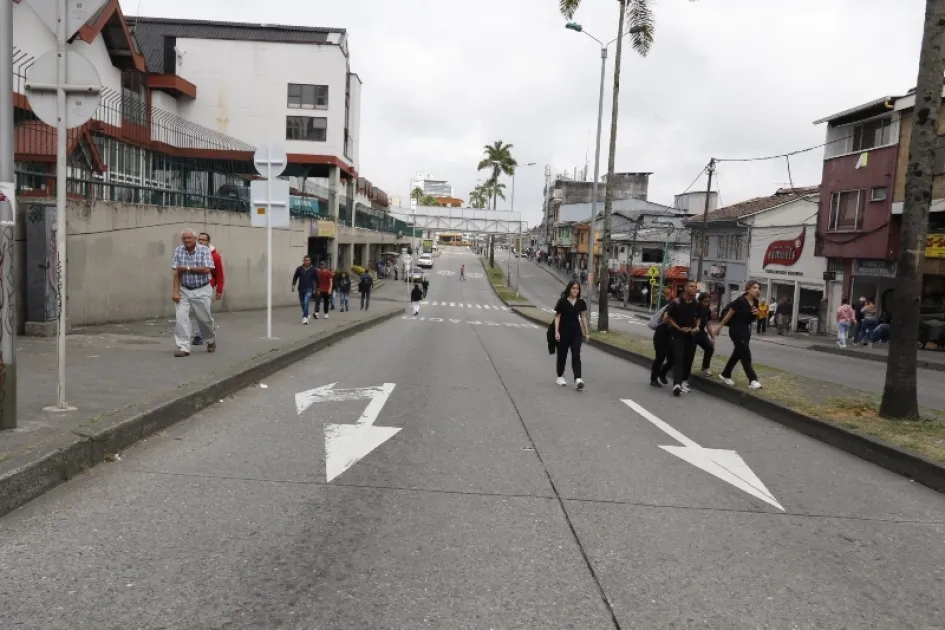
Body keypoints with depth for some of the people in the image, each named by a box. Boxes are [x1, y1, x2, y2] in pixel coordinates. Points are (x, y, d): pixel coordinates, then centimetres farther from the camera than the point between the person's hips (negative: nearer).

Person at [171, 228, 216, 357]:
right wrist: (176, 291, -10)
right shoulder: (178, 250, 1)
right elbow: (177, 273, -3)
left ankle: (211, 340, 34)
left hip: (202, 291, -2)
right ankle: (183, 347, -9)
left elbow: (206, 269, -17)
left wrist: (187, 268, -16)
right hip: (184, 290, 2)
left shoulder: (204, 250, -7)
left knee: (204, 319, 8)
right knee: (181, 318, -11)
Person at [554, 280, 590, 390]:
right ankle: (560, 376, 29)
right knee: (562, 355, 11)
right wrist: (556, 332, -12)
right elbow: (557, 317, -6)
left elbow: (583, 317, 8)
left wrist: (586, 332, 8)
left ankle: (578, 379, -14)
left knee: (576, 355, -7)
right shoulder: (562, 302, -8)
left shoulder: (581, 303, 2)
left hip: (576, 331, 2)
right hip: (564, 331, -2)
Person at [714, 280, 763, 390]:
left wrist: (757, 313, -8)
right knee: (746, 354, -10)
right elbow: (729, 315, -12)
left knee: (738, 353, 14)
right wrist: (718, 328, -9)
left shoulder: (756, 302, 4)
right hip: (736, 330, -8)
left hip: (747, 330, 8)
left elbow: (754, 318, 16)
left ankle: (725, 375, 28)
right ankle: (752, 380, -9)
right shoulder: (740, 300, -17)